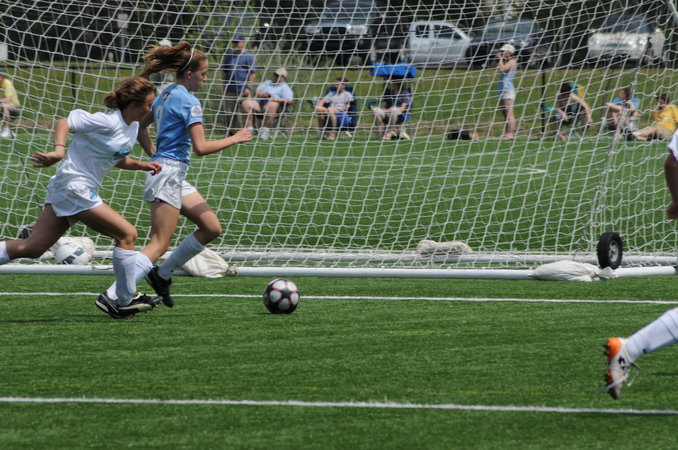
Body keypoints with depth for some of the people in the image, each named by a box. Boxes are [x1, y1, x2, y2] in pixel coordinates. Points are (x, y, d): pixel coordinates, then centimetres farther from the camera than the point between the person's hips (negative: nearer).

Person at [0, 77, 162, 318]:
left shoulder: (133, 126, 11)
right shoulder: (107, 122, -17)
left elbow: (119, 160, 23)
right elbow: (64, 123, -17)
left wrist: (142, 165, 7)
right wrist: (59, 150, -32)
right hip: (74, 187, -9)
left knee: (32, 248, 5)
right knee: (127, 235, -5)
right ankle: (125, 301, 3)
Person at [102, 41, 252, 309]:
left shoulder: (165, 96, 14)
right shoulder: (189, 102, -14)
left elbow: (140, 126, 24)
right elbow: (201, 147, -20)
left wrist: (154, 156, 24)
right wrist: (234, 139, -9)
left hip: (170, 175, 10)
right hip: (169, 176, -10)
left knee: (211, 228, 12)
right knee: (159, 245, -12)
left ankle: (162, 274, 15)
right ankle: (113, 295, -19)